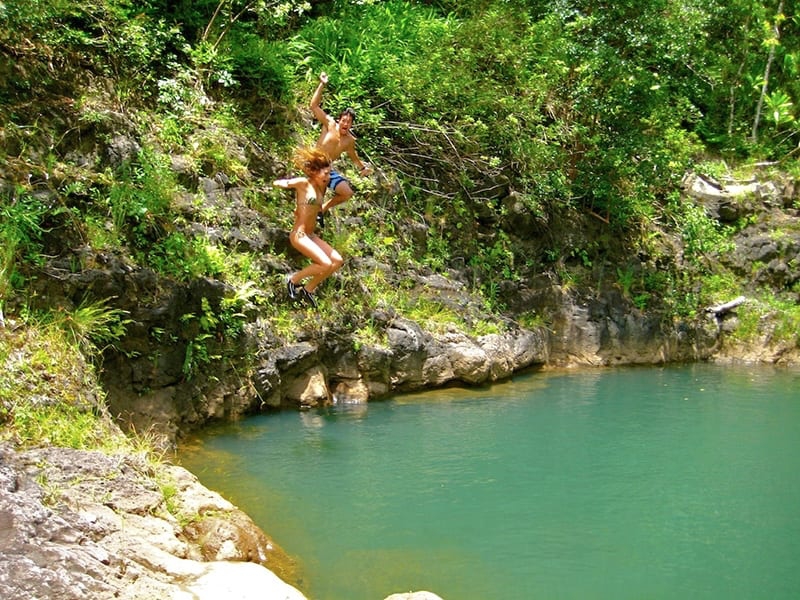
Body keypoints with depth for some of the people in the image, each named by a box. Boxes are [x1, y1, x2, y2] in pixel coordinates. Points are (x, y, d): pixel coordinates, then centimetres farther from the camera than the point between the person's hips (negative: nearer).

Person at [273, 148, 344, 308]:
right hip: (299, 235, -9)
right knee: (326, 264, -20)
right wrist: (291, 185, -2)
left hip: (311, 235, 9)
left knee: (338, 261, 3)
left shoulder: (320, 188, 13)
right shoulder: (303, 183, -9)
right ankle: (293, 279, 1)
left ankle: (308, 289, 13)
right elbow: (276, 183, -9)